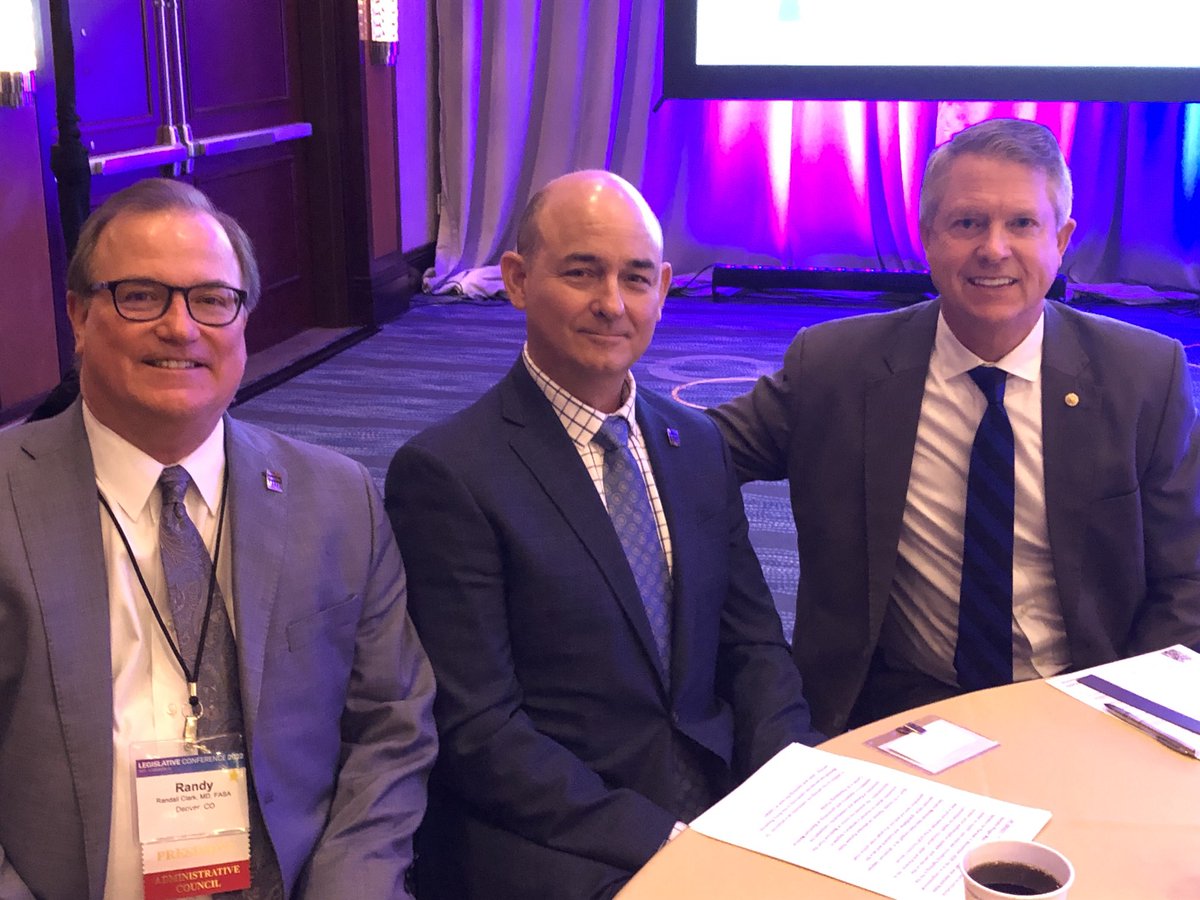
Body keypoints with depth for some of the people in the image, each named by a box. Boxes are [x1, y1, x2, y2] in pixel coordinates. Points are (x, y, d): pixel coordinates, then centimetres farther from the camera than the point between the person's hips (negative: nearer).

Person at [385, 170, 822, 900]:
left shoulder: (700, 445, 9)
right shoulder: (447, 473, -10)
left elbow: (754, 645, 11)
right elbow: (477, 731, -13)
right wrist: (657, 838, -19)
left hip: (722, 806, 6)